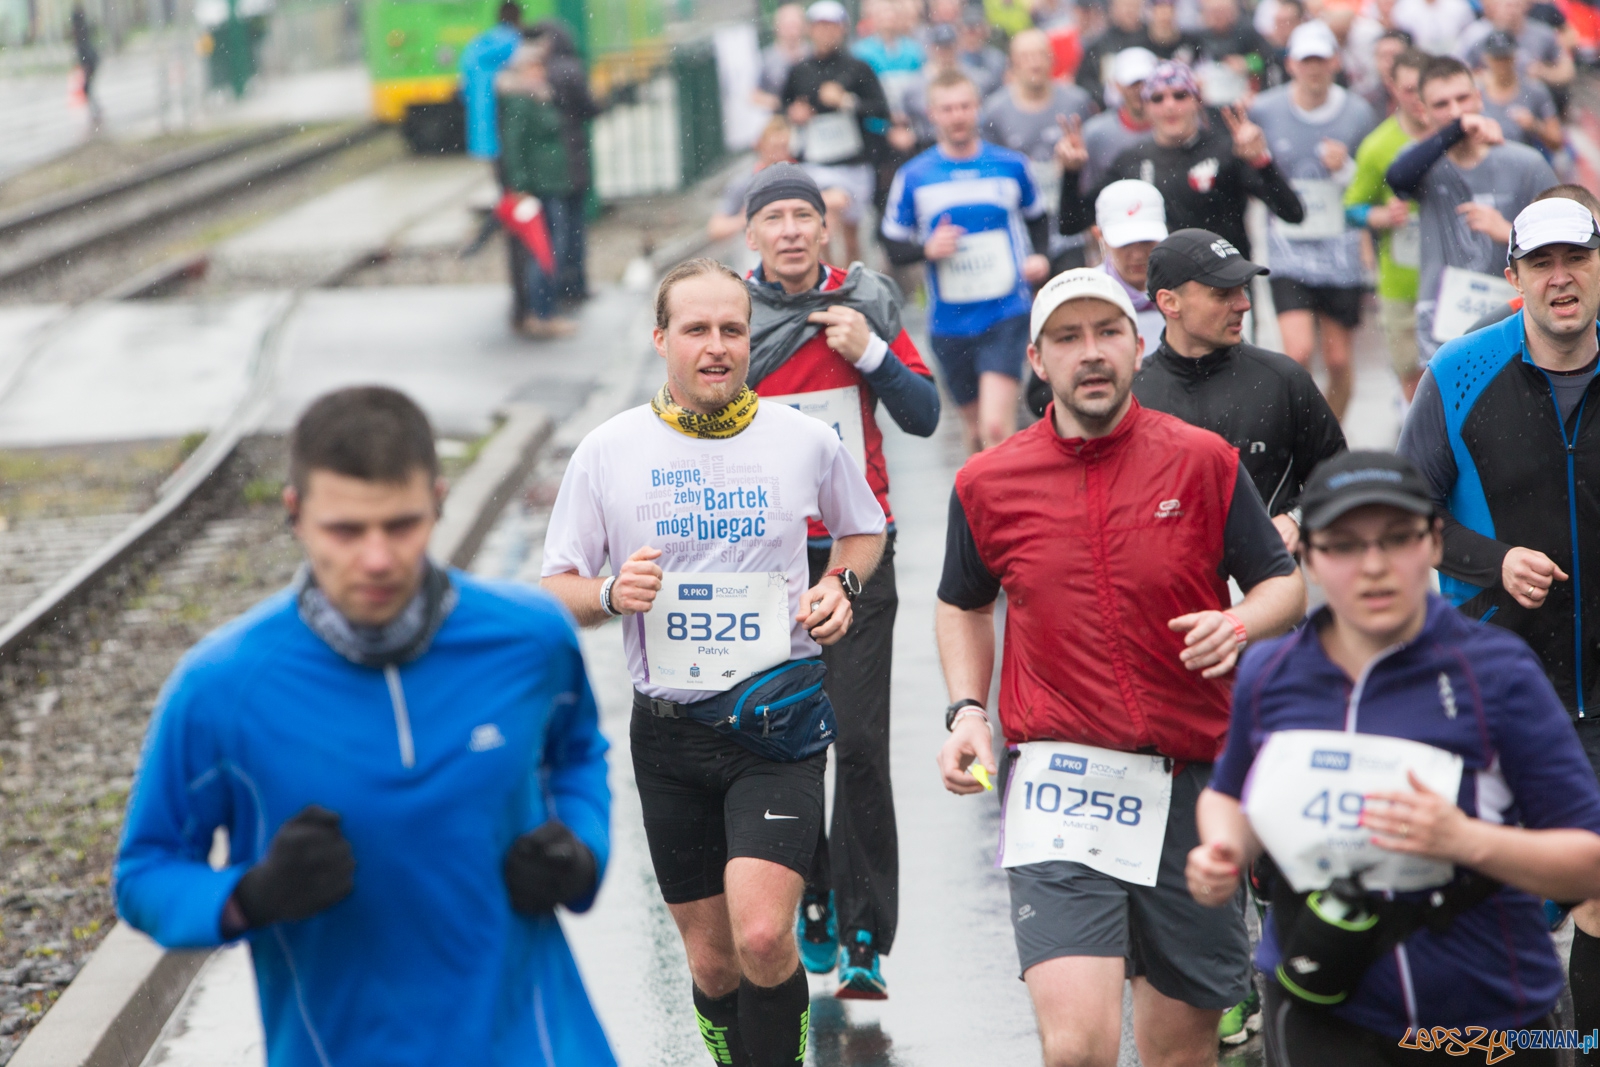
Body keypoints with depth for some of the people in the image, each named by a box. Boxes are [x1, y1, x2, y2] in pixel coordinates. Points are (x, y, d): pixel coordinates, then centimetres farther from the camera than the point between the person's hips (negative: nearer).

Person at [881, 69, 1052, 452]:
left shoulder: (1011, 165, 3)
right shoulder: (914, 176, 0)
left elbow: (1037, 217, 20)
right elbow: (892, 244, 5)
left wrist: (1039, 256, 1)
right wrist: (927, 249, -15)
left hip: (1007, 317, -2)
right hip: (949, 324, 2)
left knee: (997, 428, -18)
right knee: (974, 427, 15)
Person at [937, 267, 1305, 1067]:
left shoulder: (1203, 460, 1)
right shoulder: (989, 483, 4)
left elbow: (1285, 582, 9)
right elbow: (963, 606, 21)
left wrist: (1238, 627, -12)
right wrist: (967, 711, 6)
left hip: (1192, 785, 1)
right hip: (1059, 786, -1)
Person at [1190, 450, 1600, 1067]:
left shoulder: (1496, 672, -11)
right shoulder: (1267, 674, 1)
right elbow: (1228, 795, 22)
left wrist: (1468, 841, -28)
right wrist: (1223, 854, 0)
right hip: (1320, 1014, 1)